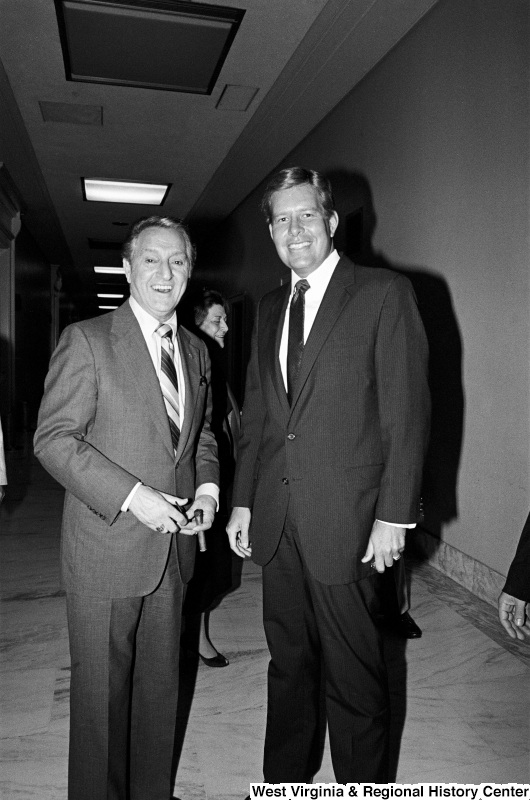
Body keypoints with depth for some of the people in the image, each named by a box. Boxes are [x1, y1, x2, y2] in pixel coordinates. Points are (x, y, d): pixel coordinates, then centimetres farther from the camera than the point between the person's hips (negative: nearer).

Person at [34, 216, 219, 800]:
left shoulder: (196, 351, 9)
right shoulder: (86, 340, -9)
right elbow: (53, 438, -13)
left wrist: (207, 489, -1)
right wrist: (132, 496, -20)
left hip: (173, 546, 6)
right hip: (106, 548, -5)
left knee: (161, 685, 19)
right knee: (102, 691, 10)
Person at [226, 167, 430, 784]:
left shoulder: (384, 294, -5)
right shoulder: (269, 308, 13)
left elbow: (407, 413, -9)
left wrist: (393, 517, -12)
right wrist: (243, 501, 11)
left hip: (346, 522, -5)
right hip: (276, 519, 6)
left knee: (354, 674, 9)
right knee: (288, 662, 20)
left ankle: (363, 785, 32)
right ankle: (284, 777, 40)